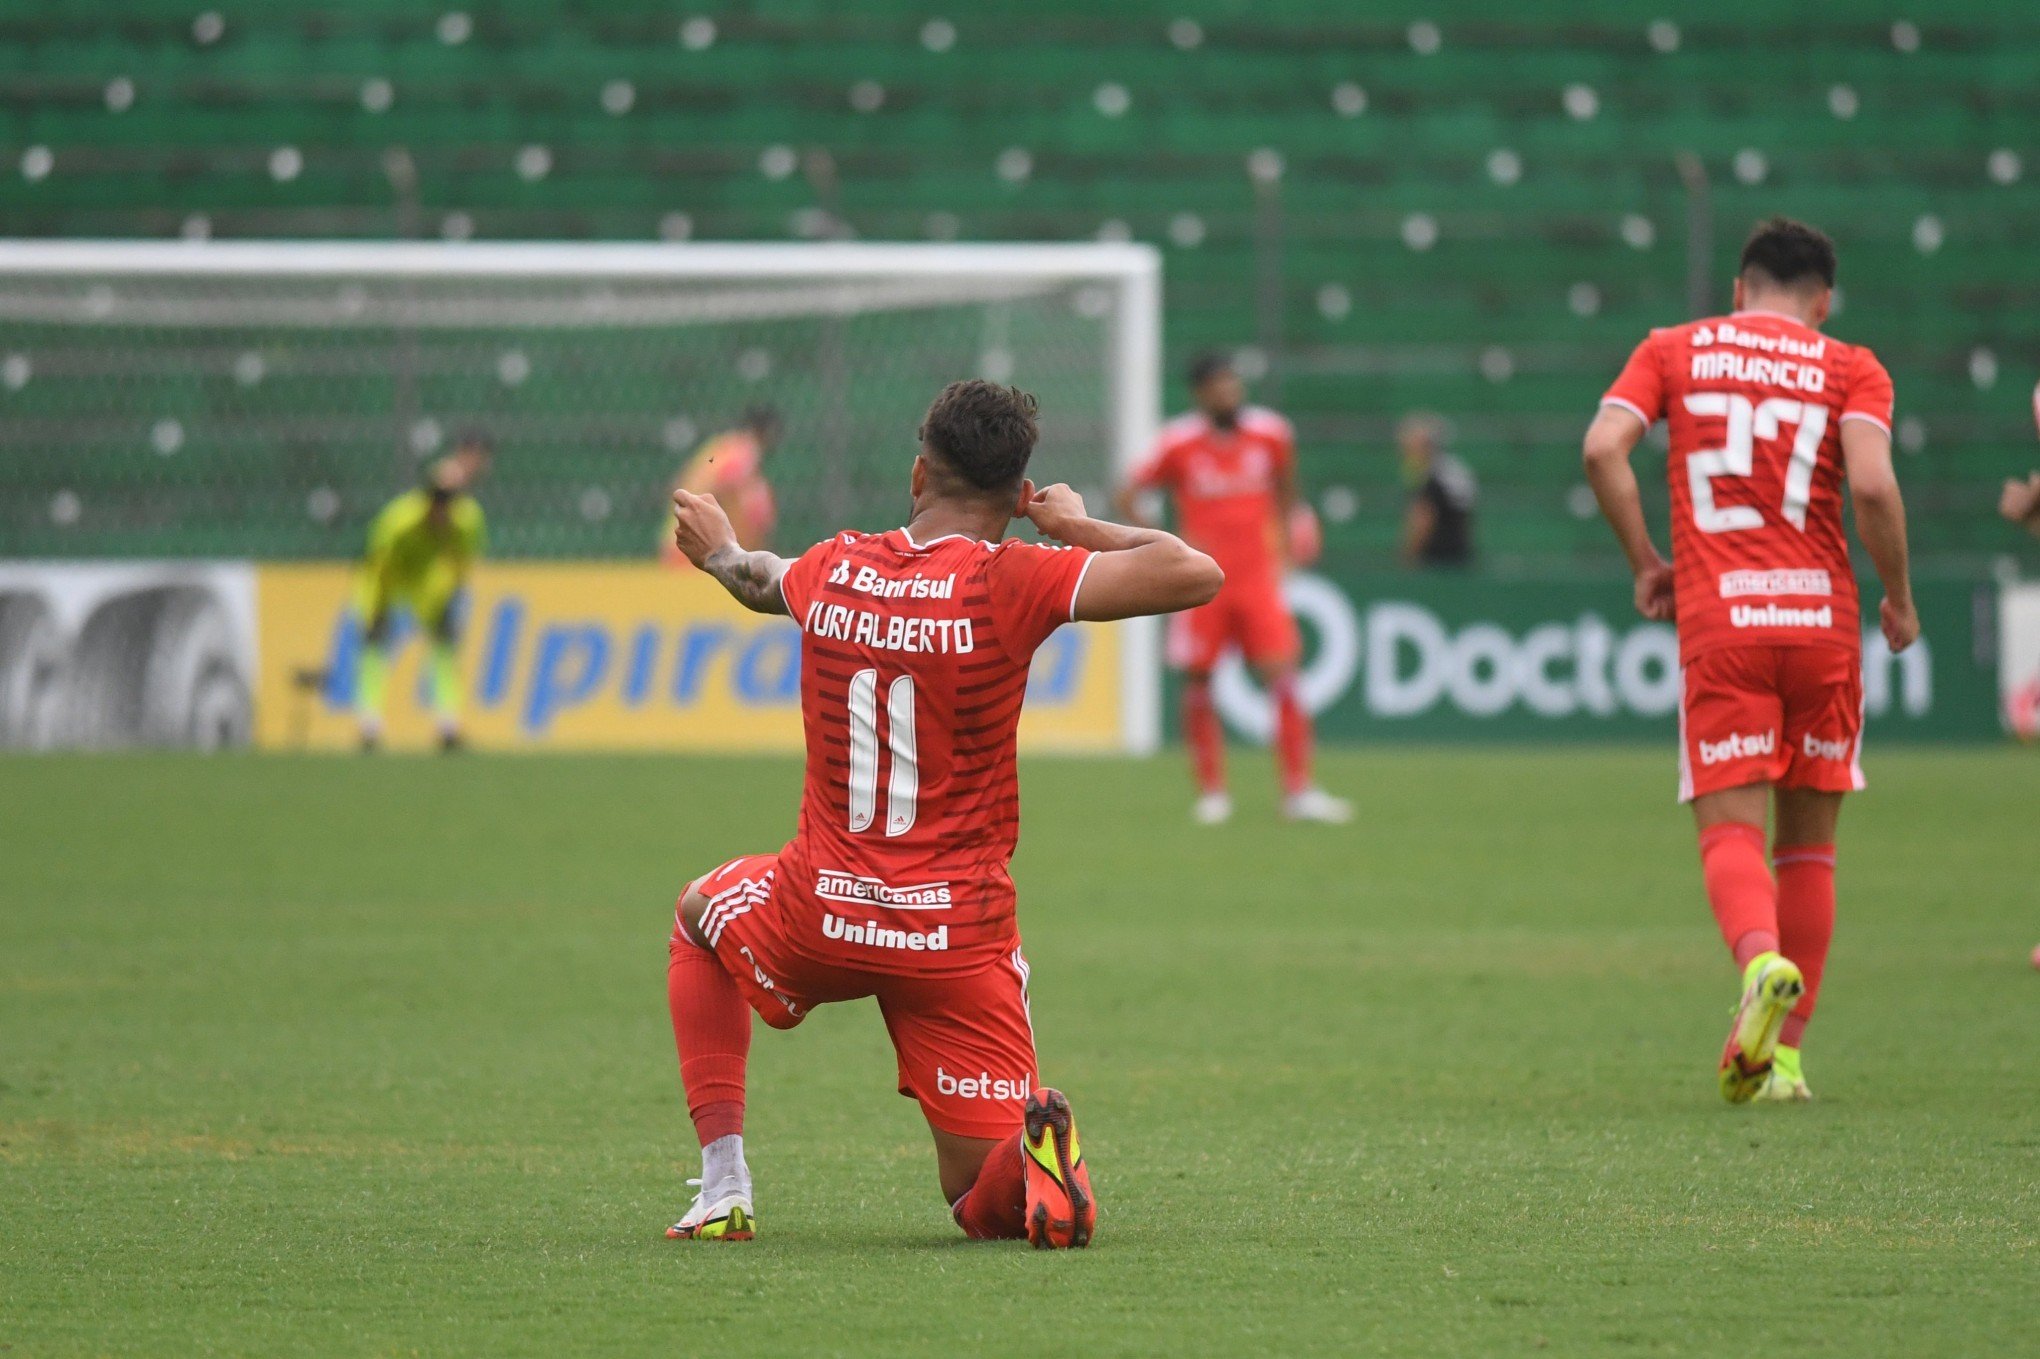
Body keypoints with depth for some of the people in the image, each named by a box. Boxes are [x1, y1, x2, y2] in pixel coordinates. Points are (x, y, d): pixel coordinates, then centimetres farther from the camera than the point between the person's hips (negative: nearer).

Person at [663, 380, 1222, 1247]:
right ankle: (1032, 1149, -32)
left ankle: (722, 1189, 22)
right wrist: (1079, 527, 3)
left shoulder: (833, 569, 4)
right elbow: (1196, 573, -16)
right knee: (985, 1205, 7)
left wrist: (719, 551, 54)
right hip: (961, 934, -2)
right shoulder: (1011, 581, -10)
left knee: (701, 915, 36)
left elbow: (763, 584, 29)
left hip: (823, 914, 2)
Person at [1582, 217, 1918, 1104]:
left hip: (1717, 623, 0)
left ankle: (1762, 961, -37)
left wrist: (1645, 563, 7)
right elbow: (1871, 483, -10)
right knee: (1809, 840, 13)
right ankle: (1784, 1053, 12)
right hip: (1822, 619, 0)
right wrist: (1899, 598, 3)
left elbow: (1604, 448, -4)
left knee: (1731, 829, -4)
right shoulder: (1849, 370, 6)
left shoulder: (1674, 351, 11)